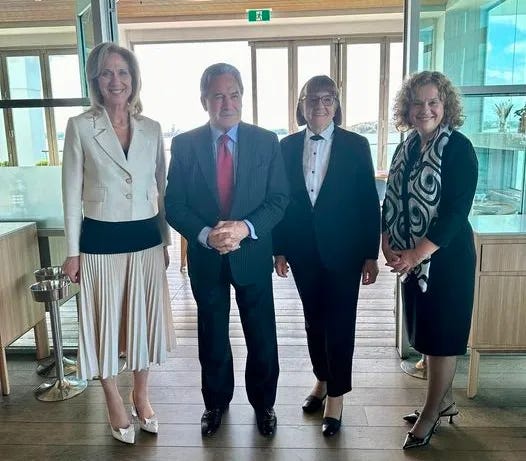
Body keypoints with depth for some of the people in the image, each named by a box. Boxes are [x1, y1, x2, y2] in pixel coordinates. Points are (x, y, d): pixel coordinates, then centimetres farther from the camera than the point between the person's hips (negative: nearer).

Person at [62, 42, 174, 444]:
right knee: (106, 322, 10)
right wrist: (73, 251, -4)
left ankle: (141, 396, 37)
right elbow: (72, 194, -3)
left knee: (143, 318, 14)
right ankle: (116, 406, 32)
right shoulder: (80, 127, -5)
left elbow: (162, 189, 9)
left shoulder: (151, 129, 3)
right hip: (101, 242, -2)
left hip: (146, 240, 3)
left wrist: (165, 240, 10)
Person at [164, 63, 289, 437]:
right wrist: (206, 235, -21)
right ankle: (216, 402, 39)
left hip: (252, 255, 0)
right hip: (205, 258, 1)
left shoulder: (266, 141, -4)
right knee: (212, 336, 17)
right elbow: (174, 206, -4)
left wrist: (245, 227, -21)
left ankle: (263, 402, 35)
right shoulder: (184, 144, -4)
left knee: (262, 336, 11)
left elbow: (279, 199, -5)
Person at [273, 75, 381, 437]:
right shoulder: (288, 146, 2)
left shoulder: (355, 145, -5)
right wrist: (279, 249, 2)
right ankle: (322, 380, 37)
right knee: (314, 320, 16)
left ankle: (336, 396, 22)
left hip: (343, 250, -2)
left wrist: (371, 255, -6)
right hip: (303, 251, 3)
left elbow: (370, 203, -4)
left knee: (340, 323, 5)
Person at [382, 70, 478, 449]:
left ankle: (432, 412, 23)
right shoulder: (406, 149, 8)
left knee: (442, 333, 6)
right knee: (426, 330, 16)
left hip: (446, 257, -6)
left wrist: (418, 253, -22)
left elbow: (457, 210, -19)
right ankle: (445, 401, 35)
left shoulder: (459, 148, -12)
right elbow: (391, 201, 8)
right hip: (411, 259, 7)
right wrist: (388, 244, -5)